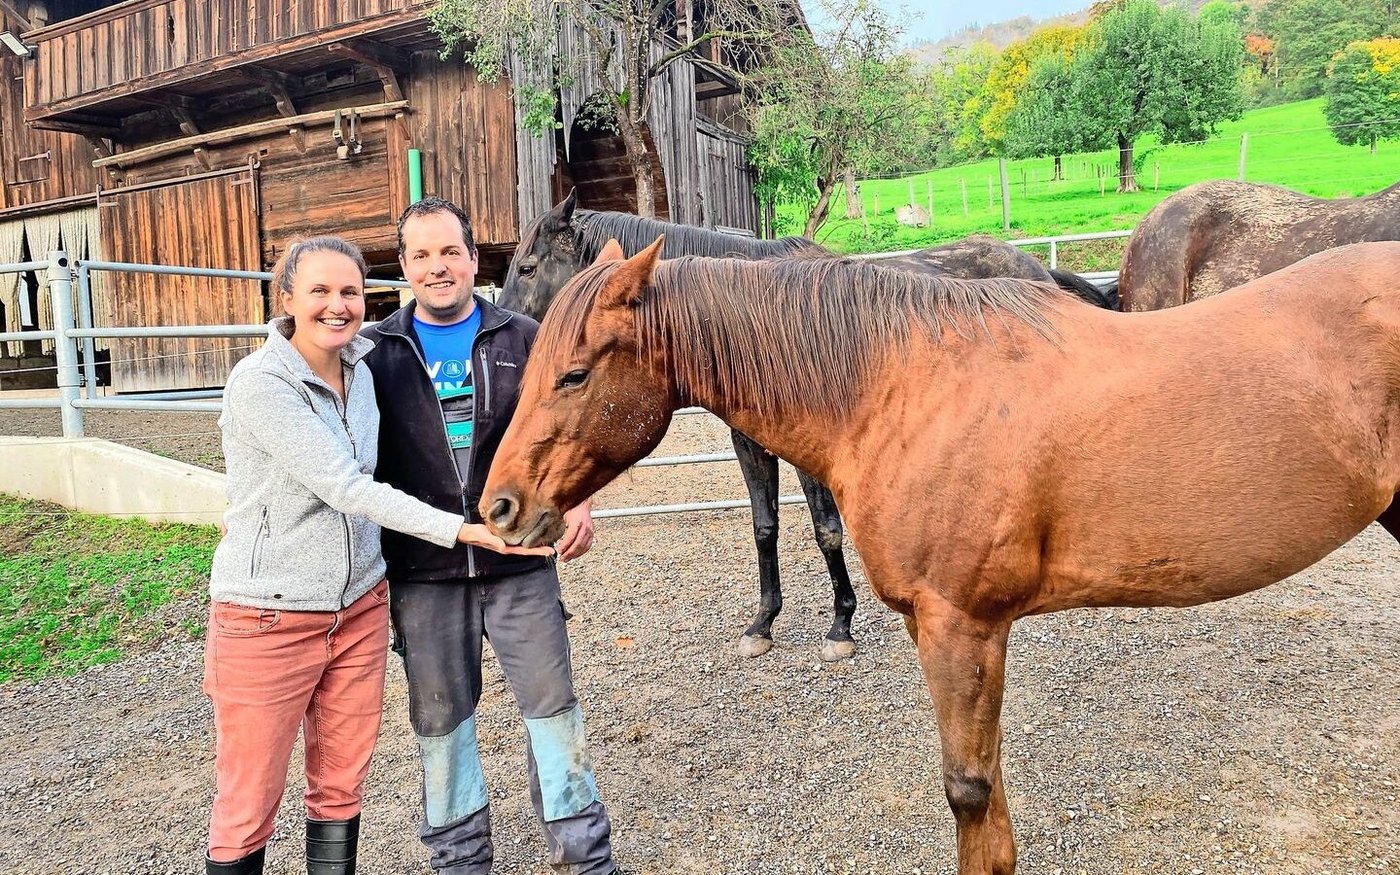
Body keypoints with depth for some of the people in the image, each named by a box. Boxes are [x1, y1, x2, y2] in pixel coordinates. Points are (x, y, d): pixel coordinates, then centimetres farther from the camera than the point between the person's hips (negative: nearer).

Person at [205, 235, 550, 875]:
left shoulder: (360, 370, 3)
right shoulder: (259, 384, -17)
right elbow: (344, 487, -23)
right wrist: (462, 529, -26)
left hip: (361, 607, 6)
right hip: (268, 619, -6)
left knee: (341, 787, 15)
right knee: (248, 805, 8)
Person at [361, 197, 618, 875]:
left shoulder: (523, 339, 3)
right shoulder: (378, 353, 3)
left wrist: (576, 502, -10)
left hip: (520, 561, 0)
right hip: (421, 571, 1)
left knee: (552, 705, 6)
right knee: (440, 720, 13)